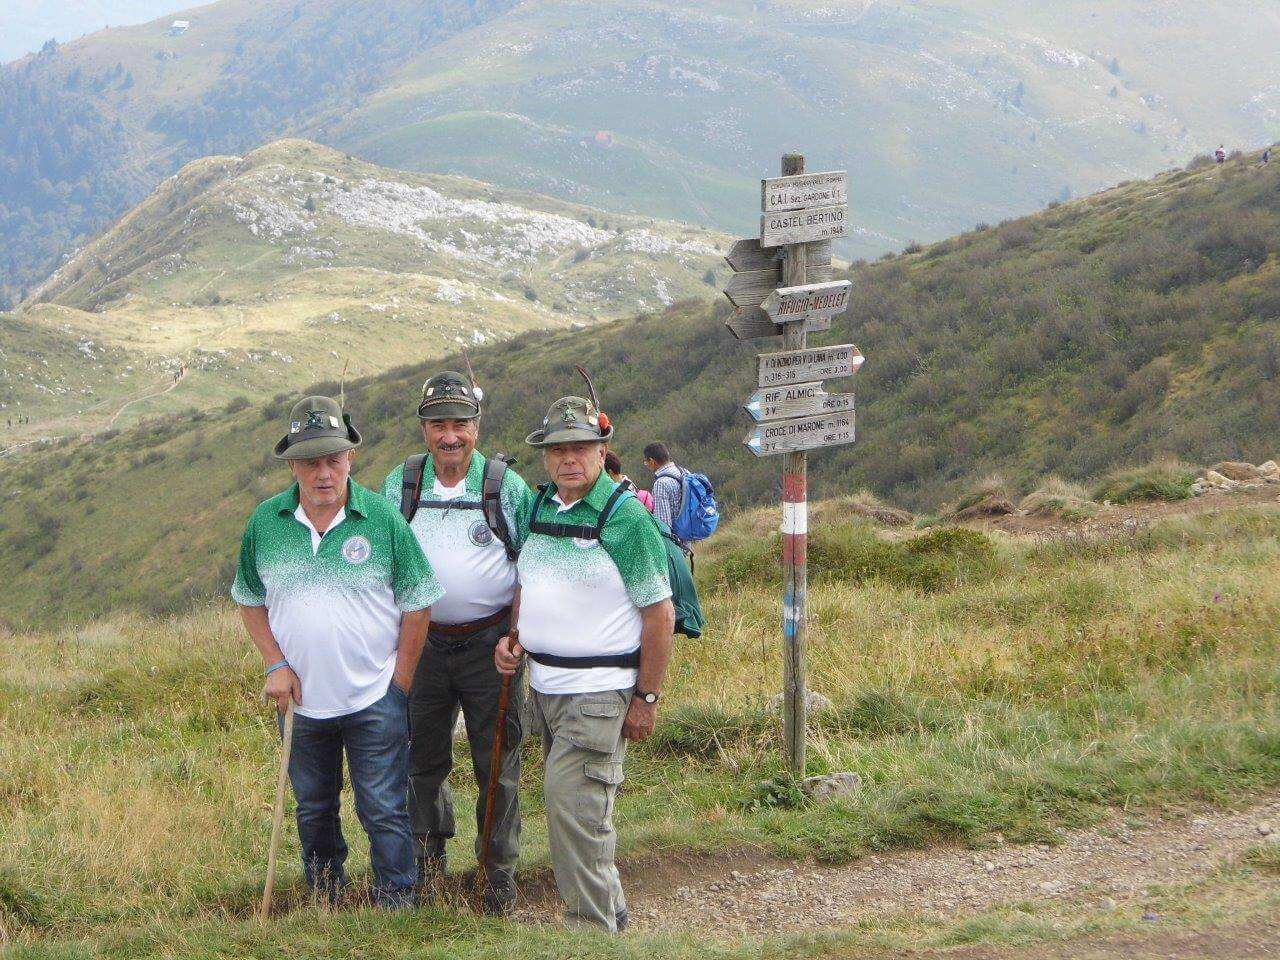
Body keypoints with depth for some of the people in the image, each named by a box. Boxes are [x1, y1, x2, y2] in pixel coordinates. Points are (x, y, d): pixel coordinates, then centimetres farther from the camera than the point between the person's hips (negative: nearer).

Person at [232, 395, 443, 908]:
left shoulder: (383, 519, -9)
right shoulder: (266, 522, -2)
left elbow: (417, 606, -3)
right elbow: (250, 601, 10)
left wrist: (399, 685, -5)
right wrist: (276, 665, -2)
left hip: (374, 698, -3)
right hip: (301, 698, 3)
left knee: (384, 811, -1)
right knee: (314, 810, 16)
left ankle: (397, 905, 10)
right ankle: (325, 900, 31)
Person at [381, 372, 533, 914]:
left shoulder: (506, 486, -3)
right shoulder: (401, 484, 3)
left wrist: (517, 633, -8)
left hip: (490, 643, -2)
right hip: (423, 641, 2)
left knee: (496, 763, 2)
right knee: (423, 758, 11)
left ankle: (499, 870, 13)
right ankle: (428, 856, 31)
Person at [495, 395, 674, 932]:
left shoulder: (626, 518, -12)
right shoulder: (537, 508, 8)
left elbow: (660, 614, -11)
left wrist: (647, 699, -12)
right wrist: (512, 638, 5)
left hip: (598, 691, -7)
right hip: (544, 684, 7)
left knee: (572, 807, -13)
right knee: (583, 809, 15)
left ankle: (592, 930, -5)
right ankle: (611, 911, 29)